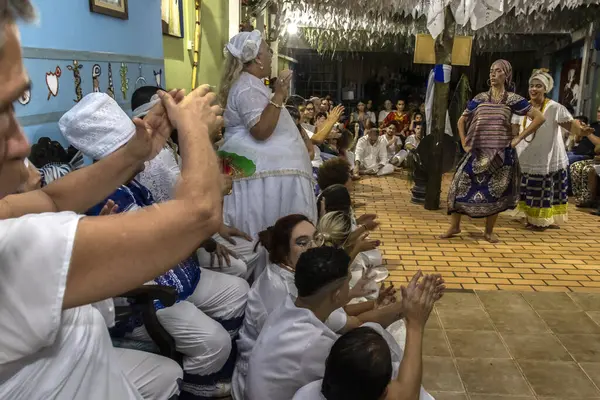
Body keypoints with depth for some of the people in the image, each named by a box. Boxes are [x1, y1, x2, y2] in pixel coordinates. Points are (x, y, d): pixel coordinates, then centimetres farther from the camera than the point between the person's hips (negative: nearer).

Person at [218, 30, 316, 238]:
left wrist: (280, 95, 31)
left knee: (266, 229, 11)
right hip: (262, 171, -11)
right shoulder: (247, 87, -15)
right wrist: (278, 95, -26)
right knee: (265, 230, -6)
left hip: (267, 167, 11)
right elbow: (261, 131, -26)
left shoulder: (250, 83, 17)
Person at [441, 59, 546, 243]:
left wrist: (518, 138, -6)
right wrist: (464, 143, 6)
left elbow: (540, 117, -3)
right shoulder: (479, 99, 5)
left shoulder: (513, 99, -2)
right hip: (477, 152, 2)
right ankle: (455, 226, 12)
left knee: (495, 193, 5)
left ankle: (489, 231, 19)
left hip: (501, 153, -2)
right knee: (460, 187, -2)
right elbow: (461, 121, 16)